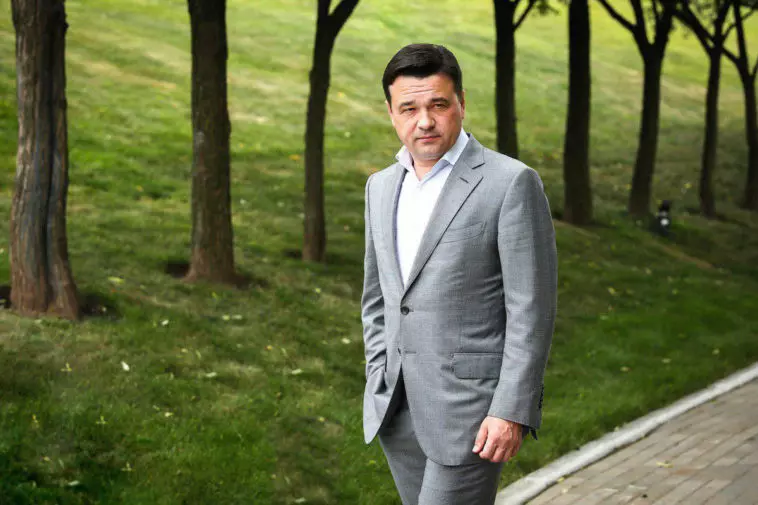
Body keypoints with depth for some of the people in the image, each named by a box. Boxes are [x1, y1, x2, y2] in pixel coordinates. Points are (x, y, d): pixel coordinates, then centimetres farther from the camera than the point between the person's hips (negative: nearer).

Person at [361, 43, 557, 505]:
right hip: (399, 409, 7)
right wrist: (380, 389, 13)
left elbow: (532, 309, -13)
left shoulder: (511, 183, -10)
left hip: (471, 408, -7)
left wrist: (513, 412, -17)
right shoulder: (383, 187, 10)